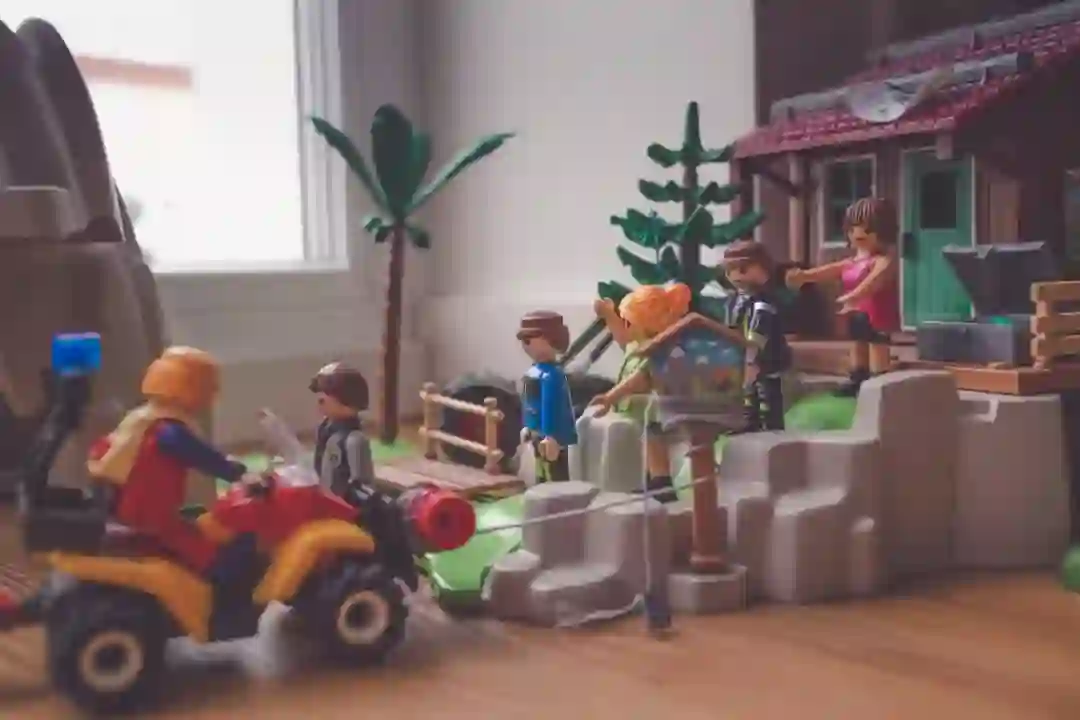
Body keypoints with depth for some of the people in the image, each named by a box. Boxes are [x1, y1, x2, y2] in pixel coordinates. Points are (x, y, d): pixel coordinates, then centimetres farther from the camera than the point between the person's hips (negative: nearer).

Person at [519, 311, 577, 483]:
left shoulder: (550, 374, -23)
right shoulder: (535, 370, 7)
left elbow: (552, 407, -25)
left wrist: (551, 437, -25)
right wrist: (527, 427, 24)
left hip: (551, 436, -11)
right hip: (539, 433, 11)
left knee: (555, 479, -6)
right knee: (542, 478, 22)